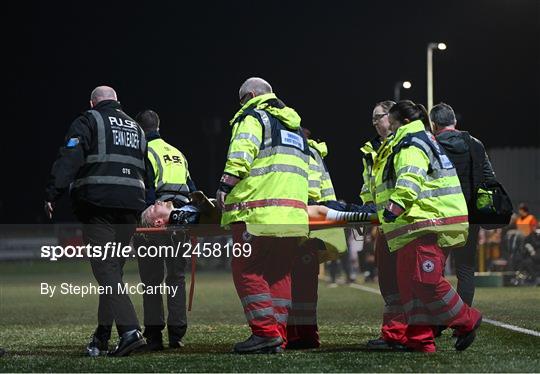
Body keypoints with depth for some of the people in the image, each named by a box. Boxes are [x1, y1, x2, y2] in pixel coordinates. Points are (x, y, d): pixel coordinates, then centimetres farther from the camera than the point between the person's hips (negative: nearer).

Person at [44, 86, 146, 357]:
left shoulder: (88, 121, 5)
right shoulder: (135, 127, 25)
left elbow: (69, 159, -9)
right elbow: (148, 169, 22)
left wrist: (52, 194, -12)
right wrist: (147, 206, 24)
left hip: (98, 202, -6)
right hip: (130, 205, 6)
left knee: (105, 269, -9)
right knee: (114, 268, 11)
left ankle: (130, 330, -23)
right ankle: (102, 337, 13)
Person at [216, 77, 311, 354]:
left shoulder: (252, 116, 5)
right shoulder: (294, 126, 28)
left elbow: (242, 153, -12)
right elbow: (306, 168, 28)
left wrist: (225, 185, -15)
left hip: (258, 212, -7)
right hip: (293, 213, 7)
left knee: (247, 270, -5)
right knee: (279, 272, 10)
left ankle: (265, 332, -13)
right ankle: (278, 337, 7)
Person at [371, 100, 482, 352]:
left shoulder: (412, 142, -6)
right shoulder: (404, 144, 28)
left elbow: (411, 177, -24)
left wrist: (396, 204, -37)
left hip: (429, 223, -11)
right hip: (414, 227, 11)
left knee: (425, 280, -17)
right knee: (408, 281, 6)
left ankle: (466, 321, -2)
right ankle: (420, 339, 5)